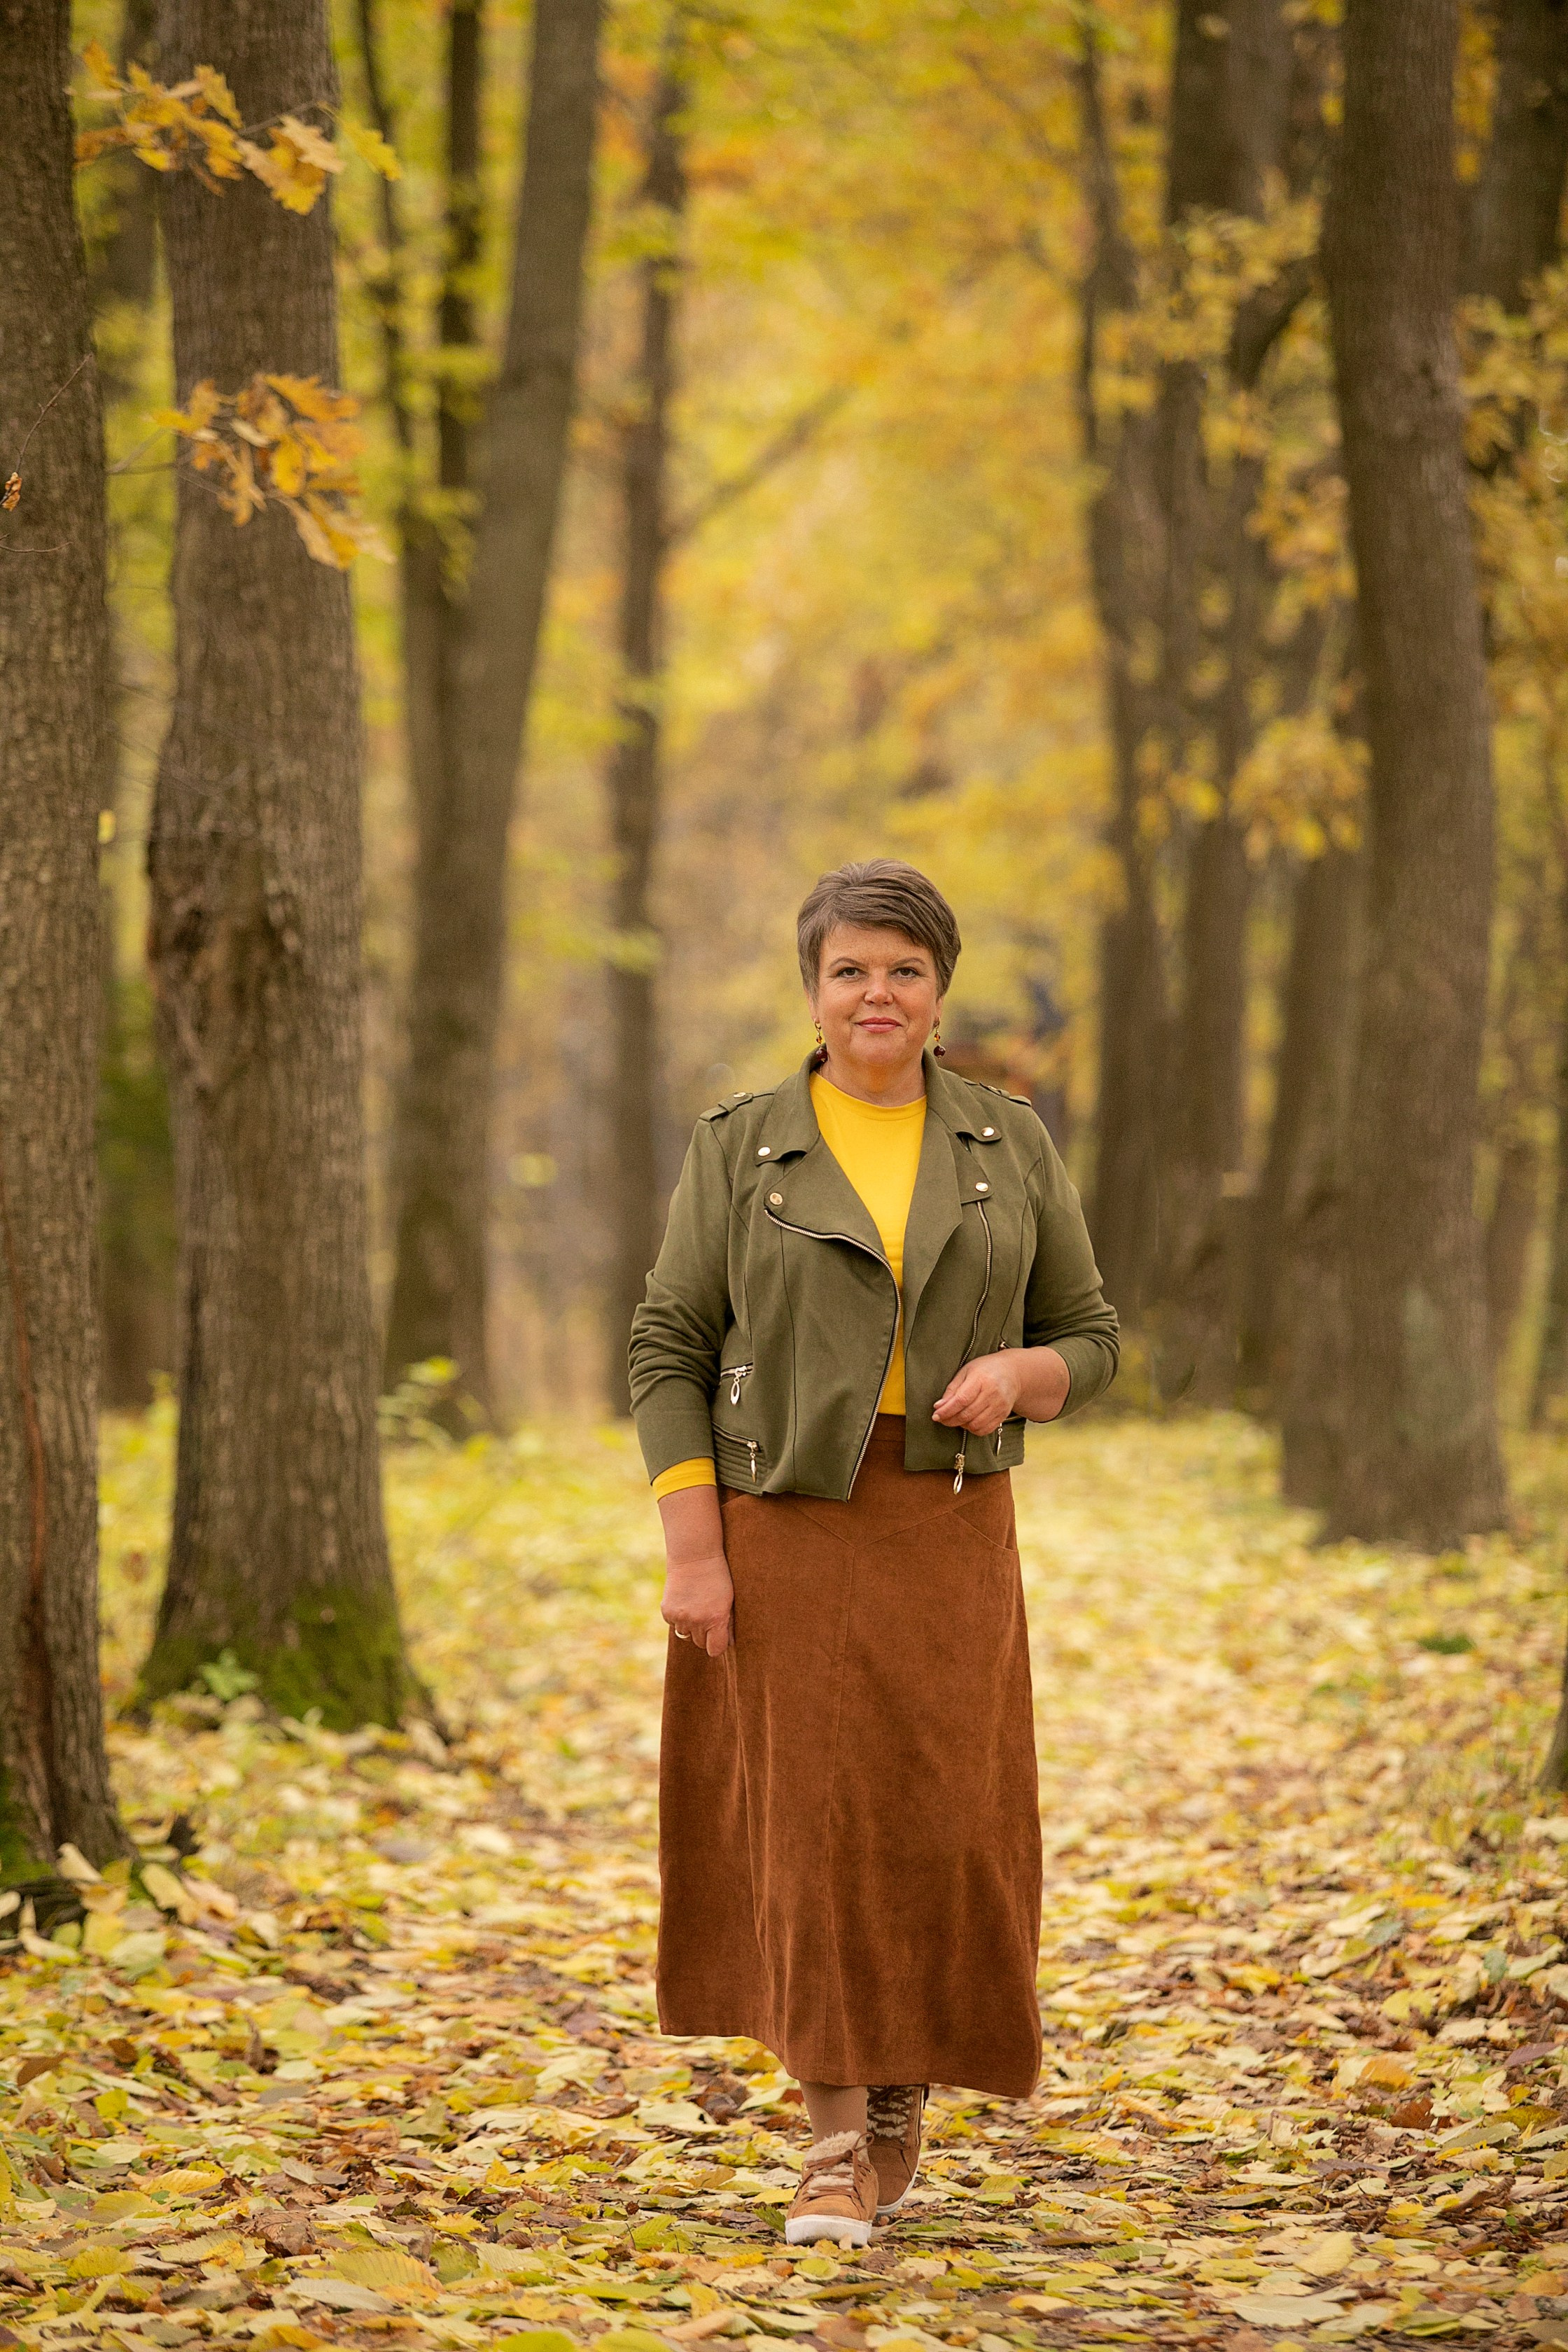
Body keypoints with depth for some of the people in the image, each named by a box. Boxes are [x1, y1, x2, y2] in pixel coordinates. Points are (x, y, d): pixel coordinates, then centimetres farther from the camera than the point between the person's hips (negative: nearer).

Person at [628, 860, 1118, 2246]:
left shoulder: (1011, 1147, 8)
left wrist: (1020, 1375, -11)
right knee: (810, 1820, -4)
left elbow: (1090, 1337, 13)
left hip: (948, 1533, 1)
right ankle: (835, 2144, 3)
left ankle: (905, 2082, 24)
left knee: (938, 1821, -1)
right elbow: (670, 1352, 2)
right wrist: (692, 1552, -8)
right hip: (785, 1527, -1)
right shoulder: (740, 1148, 3)